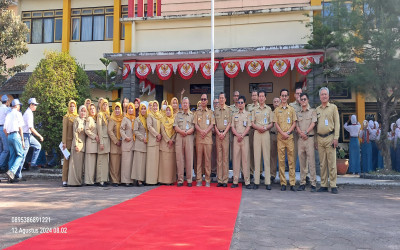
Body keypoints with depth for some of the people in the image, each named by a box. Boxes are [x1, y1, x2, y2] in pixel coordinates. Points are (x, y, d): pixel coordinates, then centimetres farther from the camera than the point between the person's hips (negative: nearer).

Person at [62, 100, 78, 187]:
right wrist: (64, 142, -9)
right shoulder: (66, 117, 3)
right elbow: (64, 130, -2)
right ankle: (65, 180, 0)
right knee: (66, 160, -2)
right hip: (68, 141, -3)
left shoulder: (77, 117, 13)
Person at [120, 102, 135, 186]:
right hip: (127, 142, -5)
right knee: (126, 161, -5)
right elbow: (121, 129, -4)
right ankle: (126, 180, -2)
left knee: (132, 161, 6)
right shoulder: (125, 118, 0)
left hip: (133, 142, 5)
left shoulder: (135, 119, 14)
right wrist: (125, 137, -13)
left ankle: (130, 179, 11)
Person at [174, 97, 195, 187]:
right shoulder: (178, 115, 17)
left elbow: (193, 127, 2)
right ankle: (180, 180, 3)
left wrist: (187, 132, -14)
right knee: (179, 158, -1)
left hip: (189, 137, -1)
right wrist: (181, 131, -12)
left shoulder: (192, 115, 13)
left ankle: (189, 180, 1)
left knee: (189, 158, -3)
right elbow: (175, 126, 6)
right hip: (179, 137, 1)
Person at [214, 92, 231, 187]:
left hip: (225, 134, -2)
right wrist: (218, 133, -5)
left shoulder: (229, 109, 6)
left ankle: (225, 180, 0)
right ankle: (219, 180, 5)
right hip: (218, 134, 2)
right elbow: (214, 123, 8)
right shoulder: (215, 110, 11)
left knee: (225, 157, -3)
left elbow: (229, 123, 1)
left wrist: (224, 133, -10)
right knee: (219, 157, 2)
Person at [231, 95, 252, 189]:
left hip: (245, 138, -3)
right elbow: (232, 127, 8)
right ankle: (235, 181, 5)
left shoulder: (248, 114, 6)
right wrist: (237, 135, -9)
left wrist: (242, 135, -13)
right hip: (236, 138, 3)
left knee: (245, 159, -5)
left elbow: (248, 127, -1)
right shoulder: (234, 115, 14)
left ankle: (247, 182, -3)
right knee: (236, 158, 2)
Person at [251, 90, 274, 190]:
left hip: (266, 133, -1)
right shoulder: (255, 109, 13)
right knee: (257, 156, -1)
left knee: (266, 157, -3)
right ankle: (256, 181, 2)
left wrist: (266, 128, -12)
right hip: (257, 133, 1)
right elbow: (252, 123, 9)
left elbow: (271, 123, 8)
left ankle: (267, 182, -1)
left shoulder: (269, 109, 10)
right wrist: (258, 127, -11)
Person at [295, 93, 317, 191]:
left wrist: (306, 132, -13)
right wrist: (301, 133, -11)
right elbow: (296, 125, 7)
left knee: (311, 161, -7)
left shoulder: (312, 111, 8)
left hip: (309, 138, -4)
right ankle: (302, 183, 9)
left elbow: (313, 123, -3)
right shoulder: (297, 113, 18)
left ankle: (313, 184, -5)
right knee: (302, 162, 5)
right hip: (300, 139, 4)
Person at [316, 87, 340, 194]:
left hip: (329, 137, -4)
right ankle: (323, 185, 11)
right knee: (322, 163, 6)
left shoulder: (333, 107, 4)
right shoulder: (317, 109, 15)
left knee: (331, 163, -5)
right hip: (320, 138, 4)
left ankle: (333, 186, -1)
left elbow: (337, 123, -1)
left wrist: (336, 138, -10)